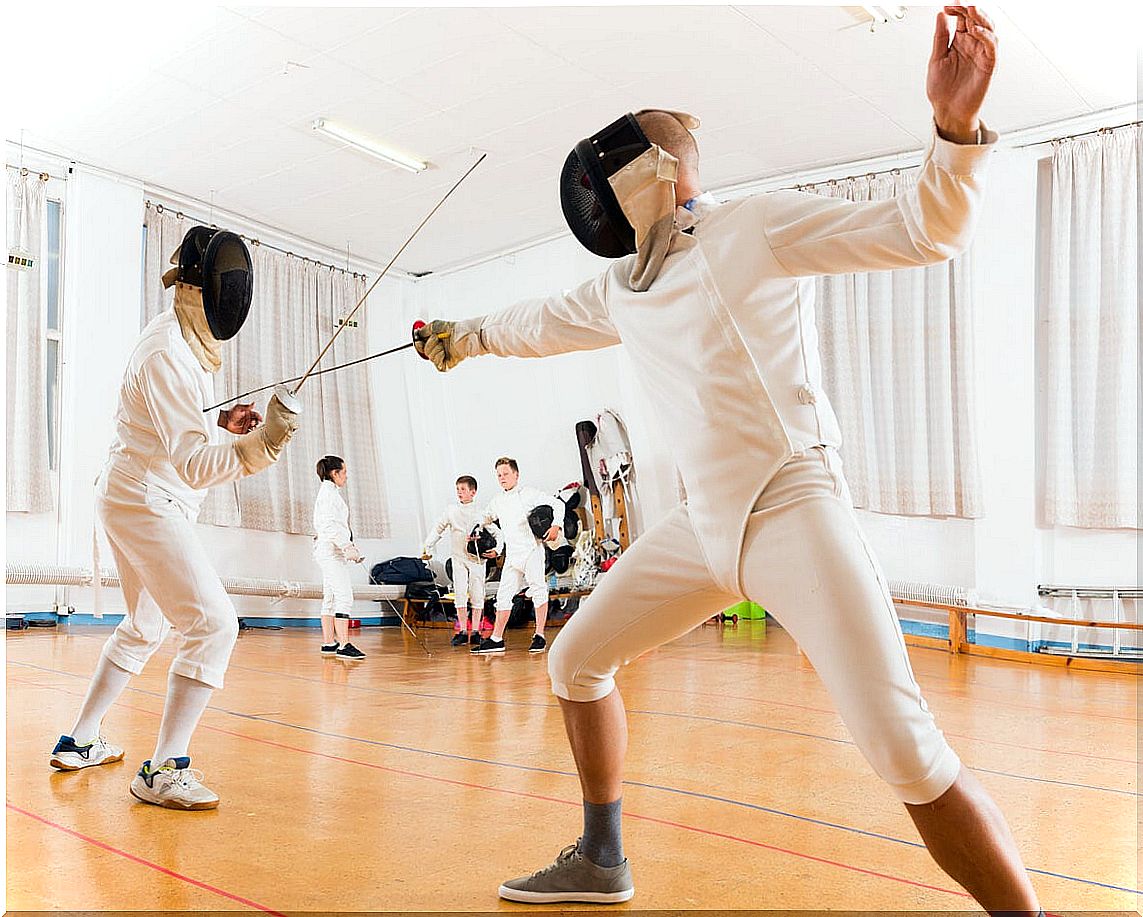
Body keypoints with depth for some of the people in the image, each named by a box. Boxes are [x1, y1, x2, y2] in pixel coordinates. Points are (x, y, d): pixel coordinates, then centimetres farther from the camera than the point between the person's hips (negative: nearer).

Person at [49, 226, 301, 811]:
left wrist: (220, 422, 5)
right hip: (147, 503, -10)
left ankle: (78, 742, 34)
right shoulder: (167, 352, -22)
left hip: (139, 499, 10)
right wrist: (260, 444, -45)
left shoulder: (184, 336, 8)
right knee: (213, 626, -14)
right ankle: (163, 770, -10)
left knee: (144, 627, 22)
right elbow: (195, 465, -28)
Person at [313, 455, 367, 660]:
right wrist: (347, 547, -21)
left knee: (330, 598, 11)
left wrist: (350, 547, 16)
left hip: (330, 551, 10)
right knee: (344, 597, -14)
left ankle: (328, 643, 16)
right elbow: (331, 525, -20)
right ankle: (343, 645, -17)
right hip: (331, 550, -10)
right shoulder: (329, 492, -11)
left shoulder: (330, 492, 19)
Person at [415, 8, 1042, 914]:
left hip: (795, 511, -7)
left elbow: (926, 231, -14)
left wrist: (955, 122, -32)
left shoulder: (756, 226, -7)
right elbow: (543, 321, 33)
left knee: (905, 753, -19)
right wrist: (464, 337, 49)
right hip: (706, 523, 8)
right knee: (576, 663, 14)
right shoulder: (625, 284, 13)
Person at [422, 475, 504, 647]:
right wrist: (427, 547, 3)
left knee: (477, 595, 1)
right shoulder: (451, 511, 4)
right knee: (460, 594, -4)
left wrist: (497, 549, -9)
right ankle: (462, 632, 2)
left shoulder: (481, 513, 0)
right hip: (458, 558, 1)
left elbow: (496, 532, 6)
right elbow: (438, 529, 10)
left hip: (477, 558, -1)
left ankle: (475, 632, 8)